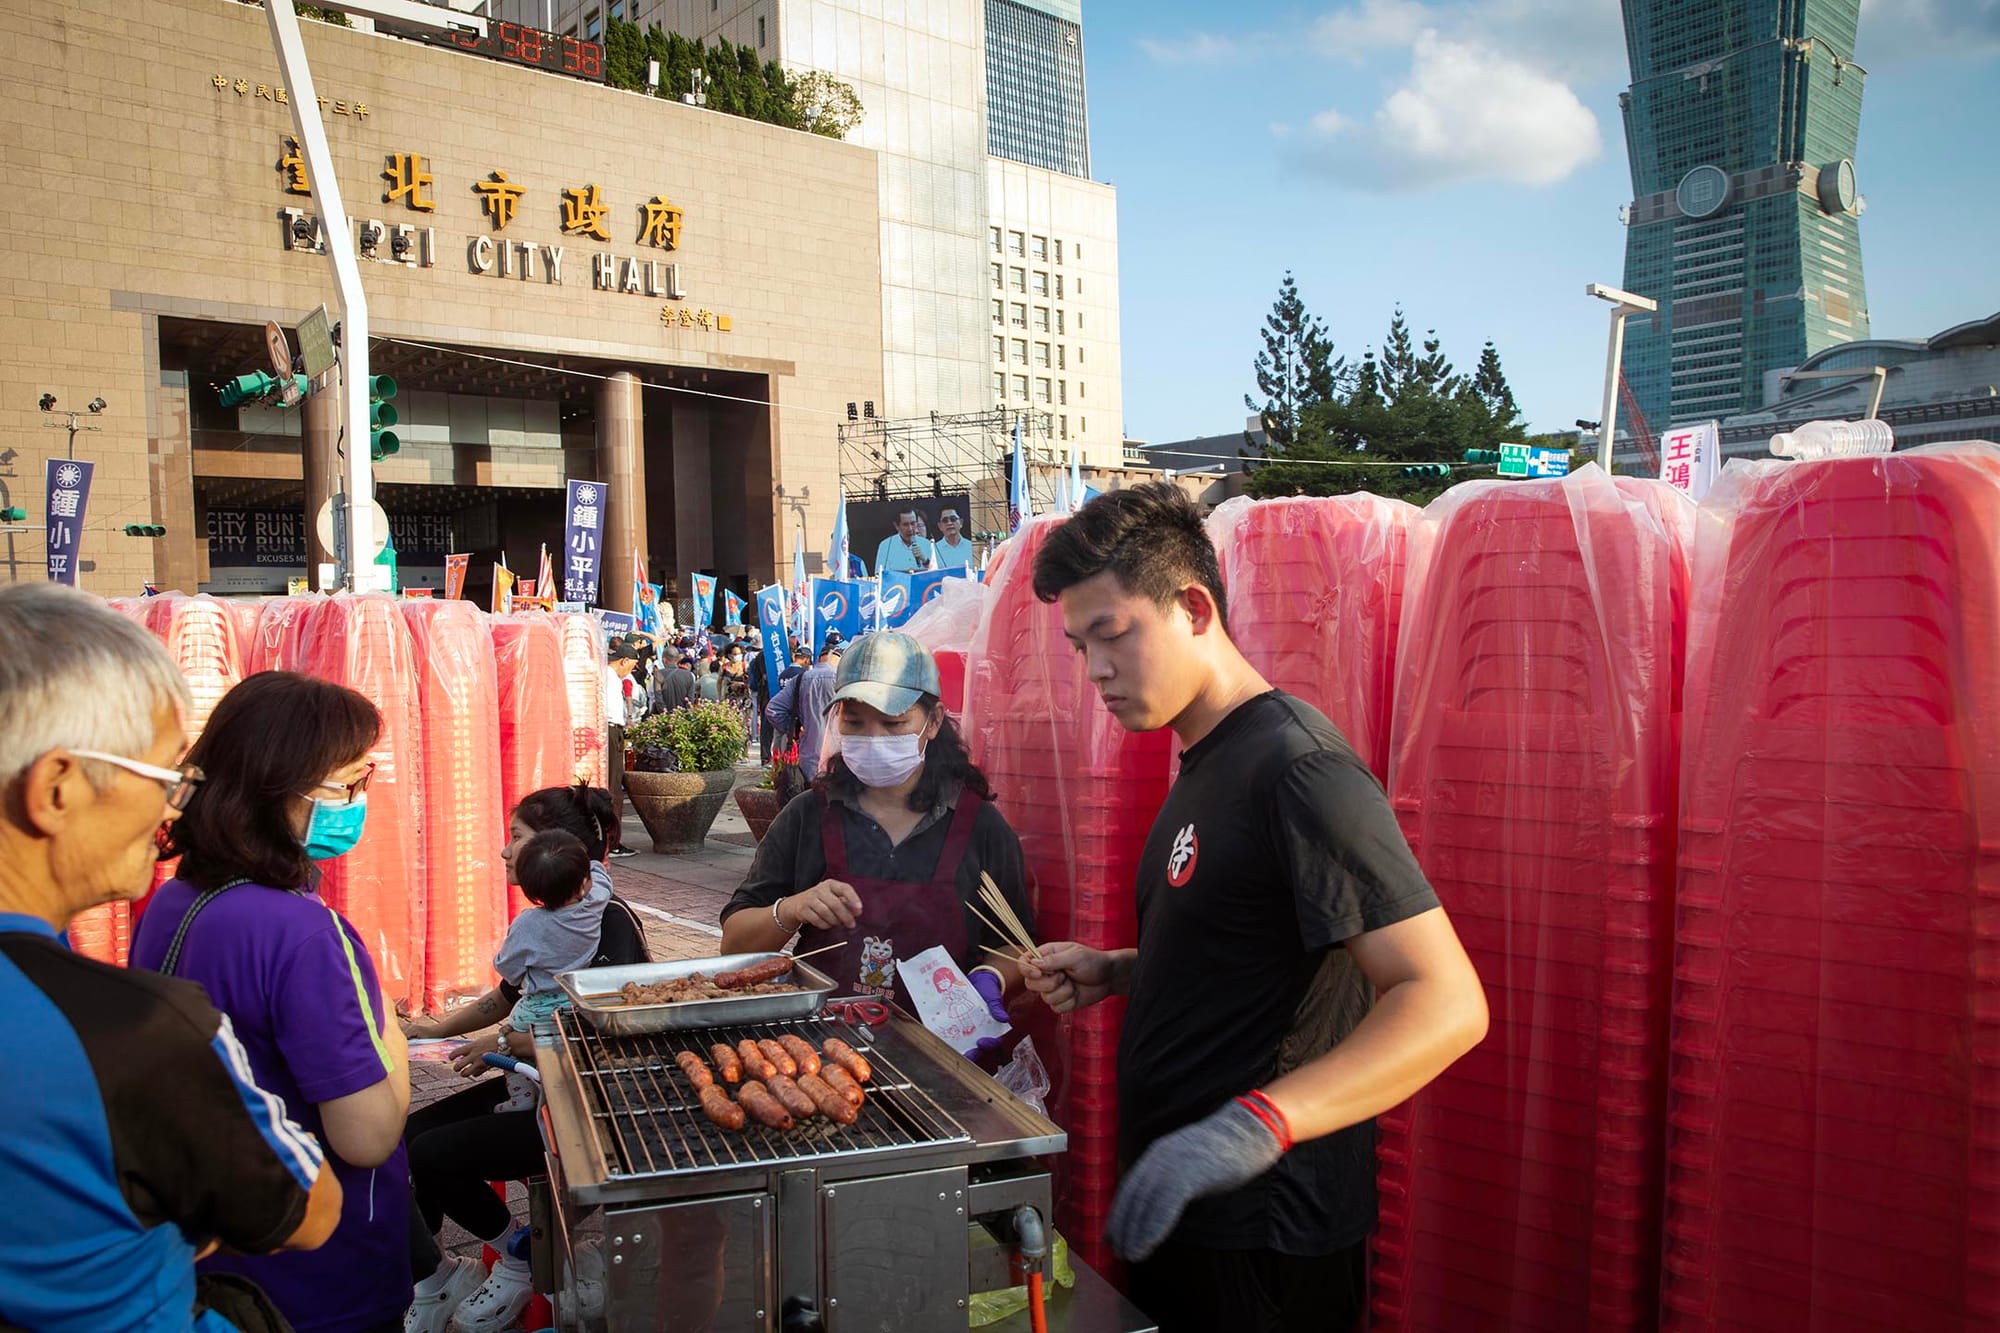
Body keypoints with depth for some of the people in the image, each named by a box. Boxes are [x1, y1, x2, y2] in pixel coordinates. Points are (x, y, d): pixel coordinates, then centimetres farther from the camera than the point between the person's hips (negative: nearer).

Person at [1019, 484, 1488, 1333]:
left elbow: (1446, 1003, -27)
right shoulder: (1208, 761, 9)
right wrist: (1114, 973, 5)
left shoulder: (1297, 768, -20)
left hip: (1261, 1240, -9)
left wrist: (1253, 1126, -37)